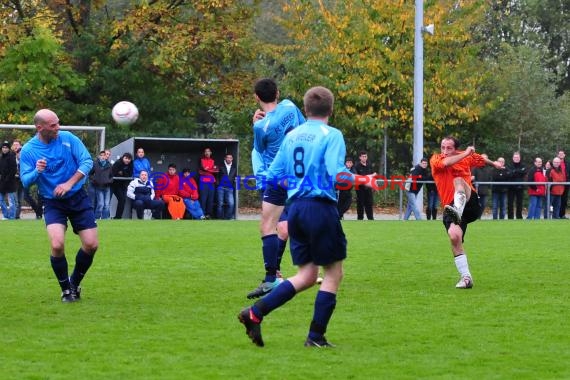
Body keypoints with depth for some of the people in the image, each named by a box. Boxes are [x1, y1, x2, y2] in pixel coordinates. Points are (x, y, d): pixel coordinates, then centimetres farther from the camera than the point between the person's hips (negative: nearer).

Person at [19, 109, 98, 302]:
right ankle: (66, 290, 2)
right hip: (53, 203, -2)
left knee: (91, 245, -5)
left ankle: (75, 283, 22)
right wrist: (37, 172, -32)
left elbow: (87, 161, -10)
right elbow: (25, 181, -9)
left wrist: (69, 183, -21)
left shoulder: (68, 138, -7)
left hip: (78, 198, 2)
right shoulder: (28, 150, -8)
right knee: (57, 245, -22)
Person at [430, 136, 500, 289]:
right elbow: (445, 162, -22)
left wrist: (493, 163, 50)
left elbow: (481, 160, 33)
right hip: (451, 206, 1)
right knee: (454, 237, -22)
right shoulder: (435, 160, 2)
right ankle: (466, 277, -9)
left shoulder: (467, 157, 10)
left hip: (470, 203, -1)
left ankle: (458, 211, -61)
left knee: (459, 181, -30)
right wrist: (465, 153, -15)